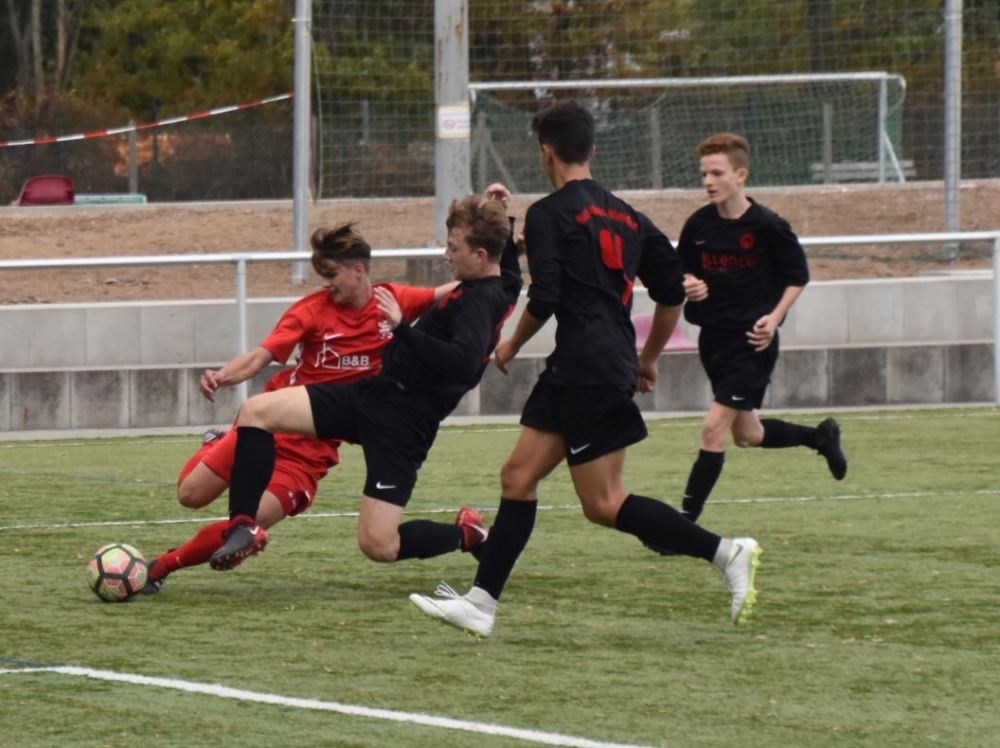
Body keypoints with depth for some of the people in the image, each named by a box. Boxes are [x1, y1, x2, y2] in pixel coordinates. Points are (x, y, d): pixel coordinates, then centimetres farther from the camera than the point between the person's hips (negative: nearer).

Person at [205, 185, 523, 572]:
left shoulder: (481, 301, -19)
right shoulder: (502, 286, 10)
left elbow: (461, 362, -35)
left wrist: (402, 327, -34)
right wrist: (500, 216, 28)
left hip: (402, 419, -10)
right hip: (373, 392, 10)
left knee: (378, 546, -11)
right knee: (256, 411, -2)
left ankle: (469, 537, 15)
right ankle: (244, 526, -1)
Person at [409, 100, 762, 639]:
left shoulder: (549, 214, -8)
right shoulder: (623, 215, 15)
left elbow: (545, 298, -15)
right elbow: (673, 293, 15)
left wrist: (512, 346, 3)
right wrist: (648, 359, 26)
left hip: (587, 368, -9)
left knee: (603, 504, -6)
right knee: (518, 476, 9)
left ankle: (725, 551, -9)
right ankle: (481, 603, 7)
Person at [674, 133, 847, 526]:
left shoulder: (768, 226, -13)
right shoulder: (699, 224, 0)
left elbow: (798, 275, -1)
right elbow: (682, 270, 14)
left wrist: (774, 317, -13)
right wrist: (689, 285, -9)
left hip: (751, 342, -6)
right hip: (713, 338, 6)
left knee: (713, 428, -14)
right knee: (747, 435, 18)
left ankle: (685, 522, -11)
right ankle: (821, 437, 44)